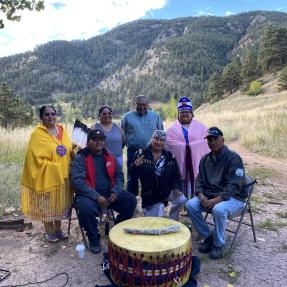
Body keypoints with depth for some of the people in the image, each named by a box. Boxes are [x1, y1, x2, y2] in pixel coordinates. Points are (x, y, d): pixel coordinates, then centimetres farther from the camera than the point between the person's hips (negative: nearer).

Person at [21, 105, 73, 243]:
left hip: (63, 175, 6)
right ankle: (49, 231, 27)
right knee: (47, 204, 8)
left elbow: (69, 149, 15)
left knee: (60, 203, 16)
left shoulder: (62, 130, 6)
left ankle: (58, 229, 33)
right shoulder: (37, 134, -12)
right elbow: (36, 158, -16)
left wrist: (75, 151, -8)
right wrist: (55, 167, -19)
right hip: (47, 176, -5)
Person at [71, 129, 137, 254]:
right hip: (89, 194, -5)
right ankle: (94, 239, -4)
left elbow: (119, 175, 9)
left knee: (131, 200, -10)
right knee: (86, 208, -35)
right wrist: (96, 196, -23)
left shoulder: (109, 156, 7)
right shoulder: (80, 158, -9)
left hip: (109, 193, 5)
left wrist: (115, 192, -9)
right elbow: (77, 181, -18)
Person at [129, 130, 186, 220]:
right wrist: (136, 166, -33)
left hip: (167, 191, 2)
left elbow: (176, 175, 5)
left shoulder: (169, 156, 2)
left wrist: (177, 188, -11)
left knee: (181, 200, -23)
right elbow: (132, 173, -11)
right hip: (150, 194, -2)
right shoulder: (142, 154, -7)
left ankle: (171, 221, 4)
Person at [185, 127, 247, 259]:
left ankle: (218, 245, -8)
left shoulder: (233, 158, -13)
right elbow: (199, 180, 10)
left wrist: (217, 199, -27)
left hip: (233, 198, -6)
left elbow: (235, 185, -20)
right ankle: (208, 237, 4)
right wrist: (201, 194, -10)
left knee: (218, 209, -35)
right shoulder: (205, 159, 7)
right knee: (190, 205, -16)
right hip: (209, 196, 6)